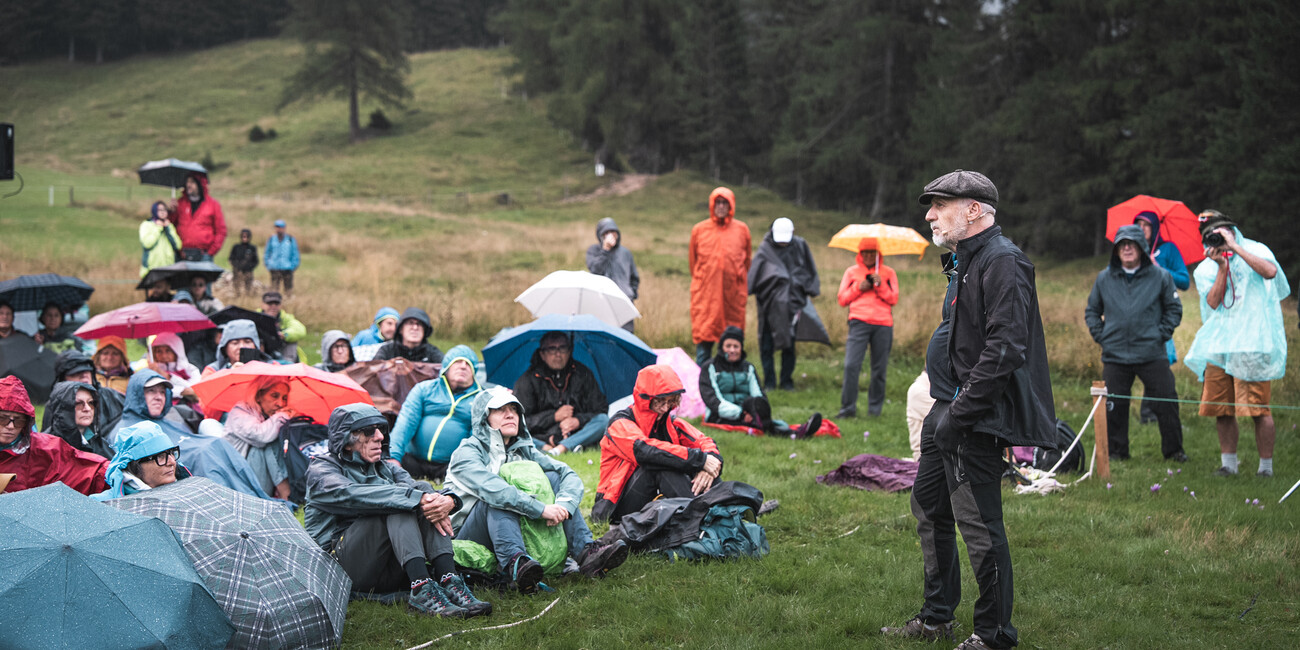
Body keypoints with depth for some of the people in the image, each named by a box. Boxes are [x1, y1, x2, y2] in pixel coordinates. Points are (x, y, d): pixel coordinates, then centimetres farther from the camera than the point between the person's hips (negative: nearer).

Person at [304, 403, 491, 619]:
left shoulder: (387, 468, 23)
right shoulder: (321, 470, 3)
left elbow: (420, 489, 4)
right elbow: (354, 495, -20)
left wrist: (447, 499, -22)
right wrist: (417, 498, -30)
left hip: (390, 572, 5)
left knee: (424, 488, -14)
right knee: (398, 505, -25)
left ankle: (449, 581, -30)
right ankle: (422, 589, -41)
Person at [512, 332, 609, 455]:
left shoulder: (583, 374, 7)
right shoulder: (528, 380, 1)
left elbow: (601, 411, 7)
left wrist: (579, 420, -12)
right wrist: (554, 416, -9)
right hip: (542, 439, -2)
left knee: (604, 420, -24)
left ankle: (561, 448, -36)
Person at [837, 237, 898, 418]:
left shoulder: (888, 273, 15)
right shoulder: (852, 272, 15)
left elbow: (894, 299, 8)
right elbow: (842, 300, 12)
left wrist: (880, 285, -6)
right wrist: (859, 288, -2)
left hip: (883, 324, 1)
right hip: (859, 322, -1)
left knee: (879, 369, 1)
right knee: (851, 365, -13)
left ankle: (875, 408, 13)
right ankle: (848, 408, -7)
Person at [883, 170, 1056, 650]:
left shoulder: (1002, 262, -17)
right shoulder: (968, 260, 16)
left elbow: (1006, 349, -25)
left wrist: (958, 413, -23)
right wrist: (943, 408, 16)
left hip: (981, 418, -11)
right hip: (956, 411, 11)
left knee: (979, 524, -7)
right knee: (928, 506, 18)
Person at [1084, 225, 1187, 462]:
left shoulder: (1160, 277, 2)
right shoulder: (1104, 278, 8)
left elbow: (1174, 309, 10)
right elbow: (1092, 311, 19)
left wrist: (1162, 334, -1)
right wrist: (1100, 335, 6)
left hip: (1152, 353, -1)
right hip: (1114, 355, 2)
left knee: (1166, 402, -1)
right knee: (1114, 406, 4)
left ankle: (1173, 449, 12)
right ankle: (1115, 450, 17)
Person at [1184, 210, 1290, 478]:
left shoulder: (1255, 250, 7)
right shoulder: (1205, 269, 14)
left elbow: (1270, 272, -15)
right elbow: (1213, 302, -1)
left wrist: (1236, 248, -11)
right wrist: (1223, 267, -7)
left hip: (1253, 343, -4)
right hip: (1218, 345, 4)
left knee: (1258, 408, -8)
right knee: (1220, 409, 3)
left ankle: (1266, 467, 0)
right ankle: (1228, 464, 15)